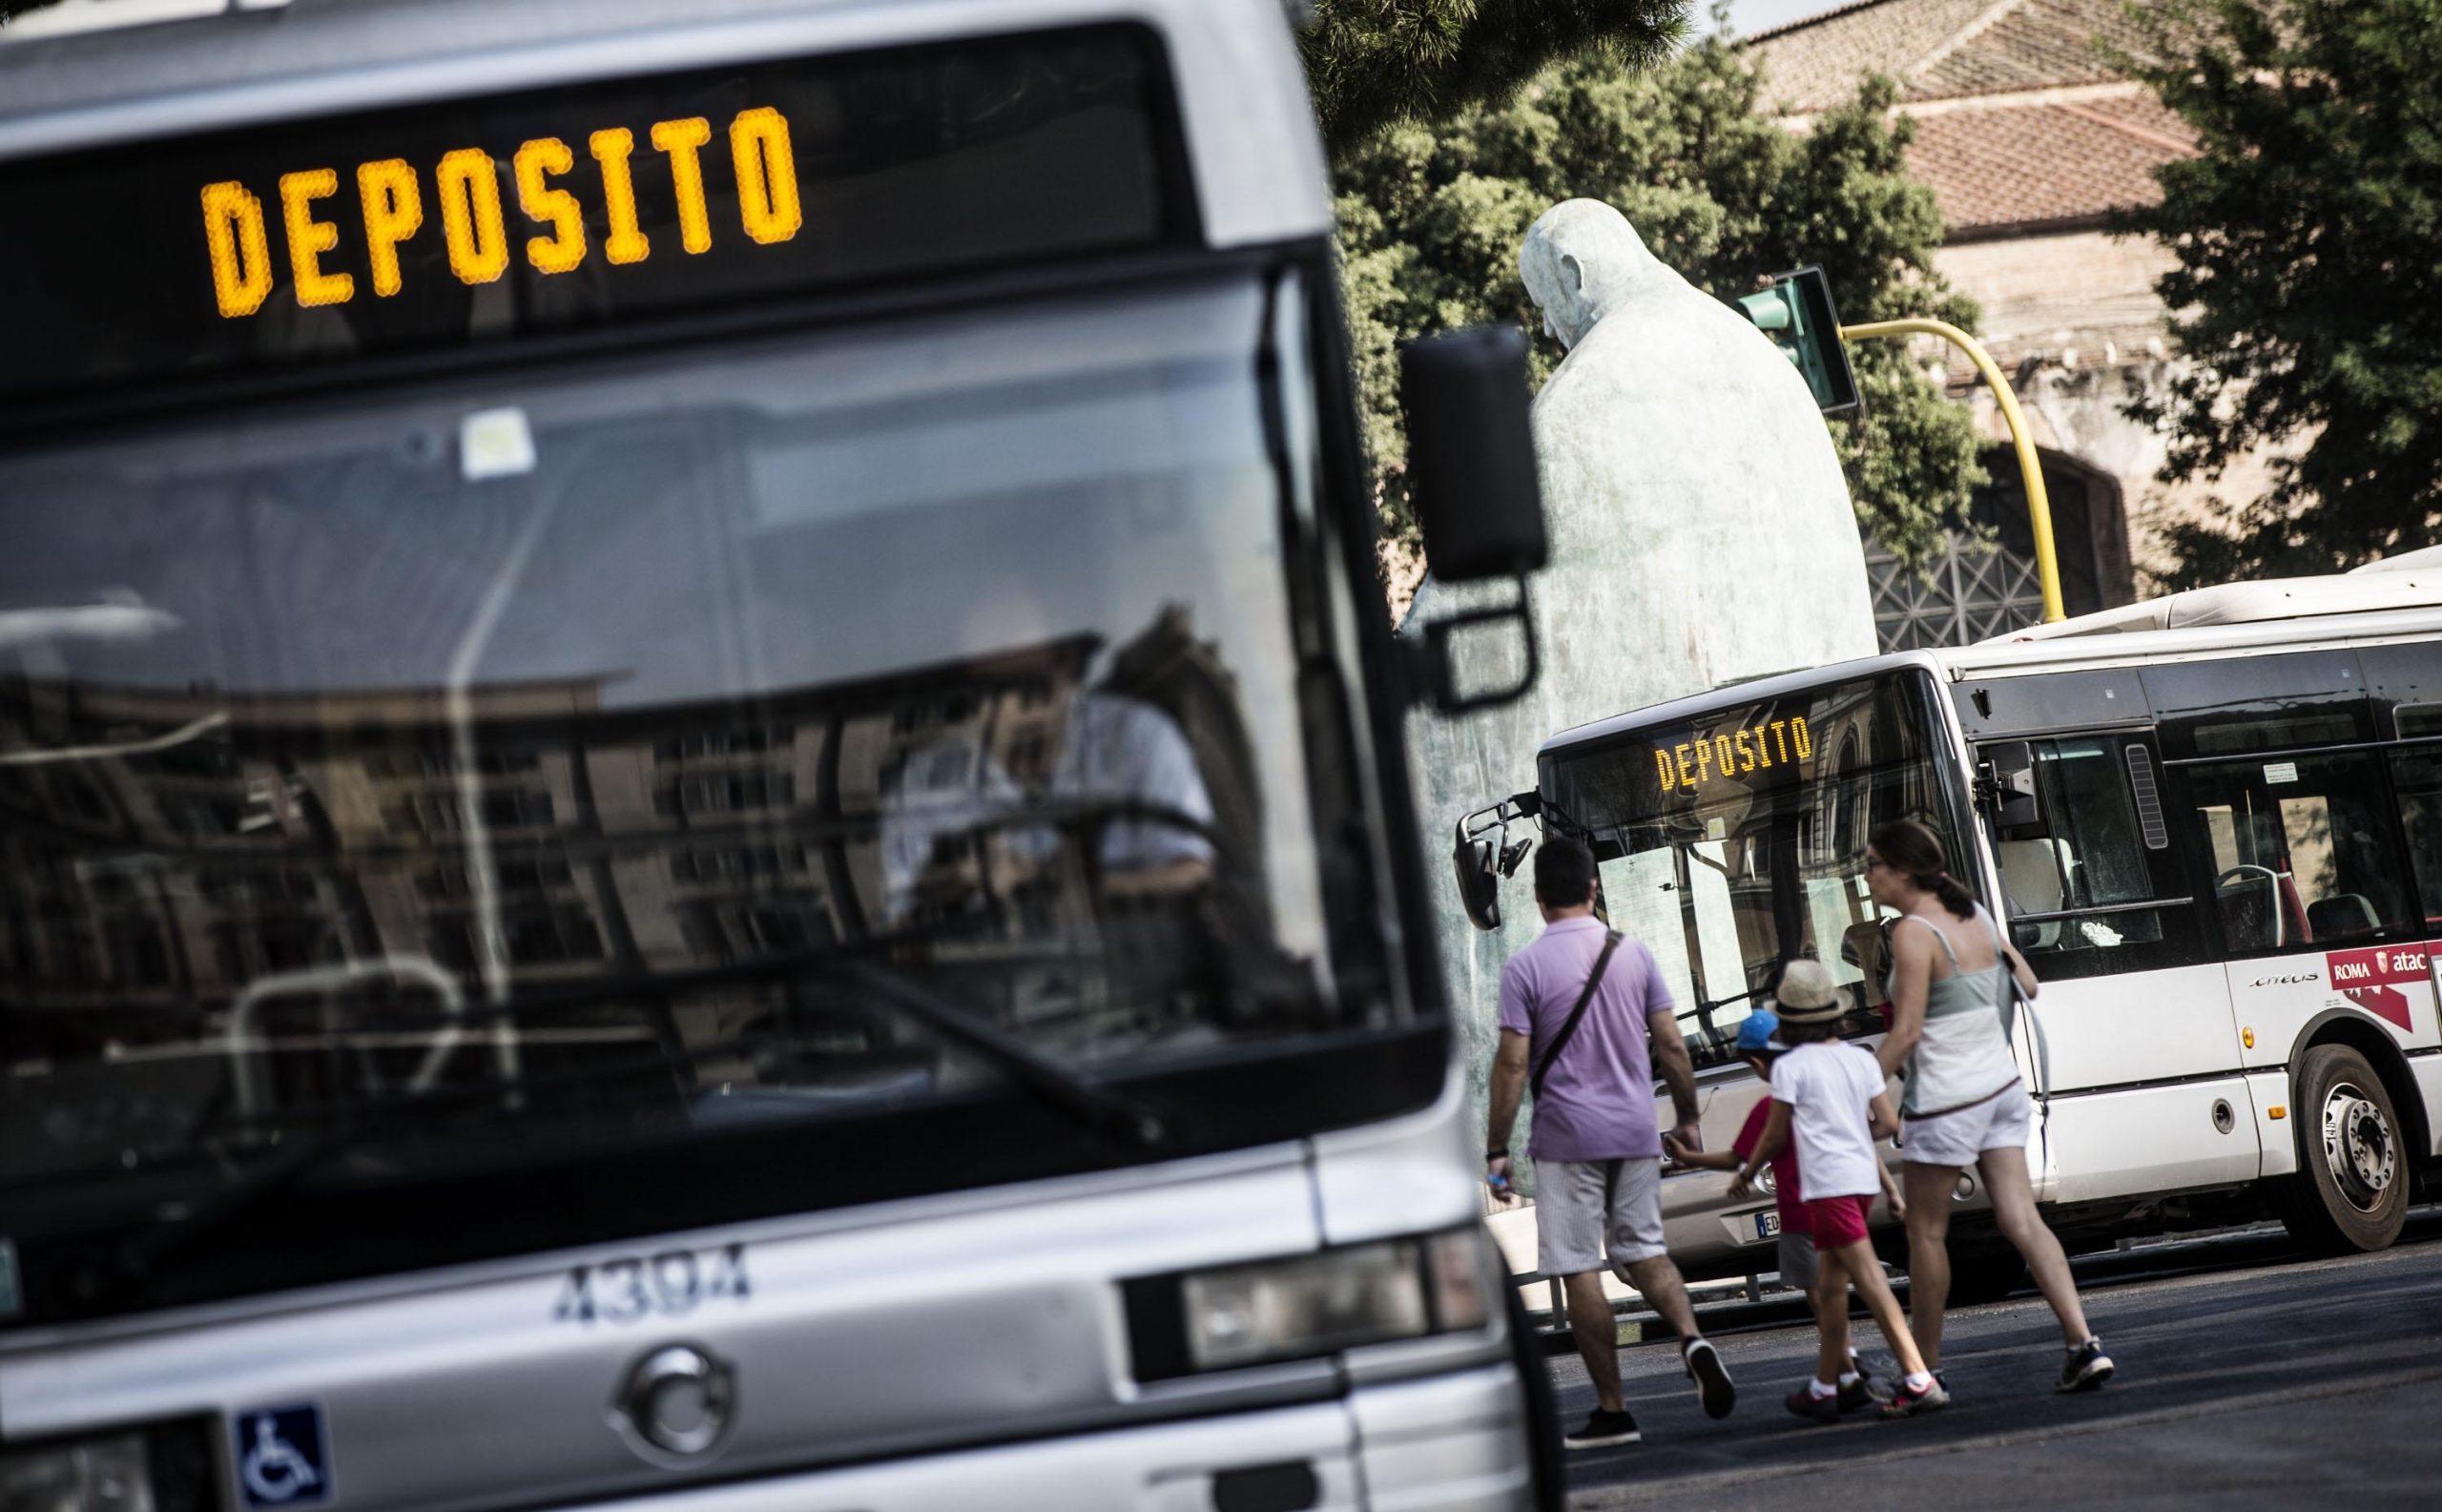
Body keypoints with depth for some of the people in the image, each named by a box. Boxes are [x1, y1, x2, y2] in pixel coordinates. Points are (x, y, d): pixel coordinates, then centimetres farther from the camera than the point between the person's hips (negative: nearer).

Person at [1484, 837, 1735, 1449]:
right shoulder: (1634, 954, 3)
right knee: (1646, 1250, 16)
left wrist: (1496, 1151, -6)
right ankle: (1692, 1339, -12)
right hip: (1636, 1133, 4)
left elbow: (1512, 1063, -10)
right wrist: (1687, 1117, 17)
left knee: (1580, 1271, 2)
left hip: (1567, 1138, -4)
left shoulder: (1526, 967, -8)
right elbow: (1671, 1045, 5)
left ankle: (1613, 1410, 3)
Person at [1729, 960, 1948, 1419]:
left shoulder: (1790, 1067, -7)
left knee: (1869, 1279, -13)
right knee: (1832, 1283, 16)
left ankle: (1919, 1380, -22)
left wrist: (1745, 1174, 16)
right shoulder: (1862, 1060, 10)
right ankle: (1824, 1389, 22)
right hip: (1863, 1178, 7)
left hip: (1827, 1183, -7)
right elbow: (1888, 1123, 9)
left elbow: (1775, 1135, 0)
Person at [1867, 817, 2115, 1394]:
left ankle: (1924, 1372, 13)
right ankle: (2083, 1343, -8)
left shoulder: (1913, 934, -17)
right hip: (2001, 1085, 8)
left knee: (1926, 1233, 6)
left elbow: (1906, 1032, -20)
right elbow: (2027, 984, 18)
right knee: (2023, 1222, 4)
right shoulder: (1975, 916, 7)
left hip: (1945, 1098, -8)